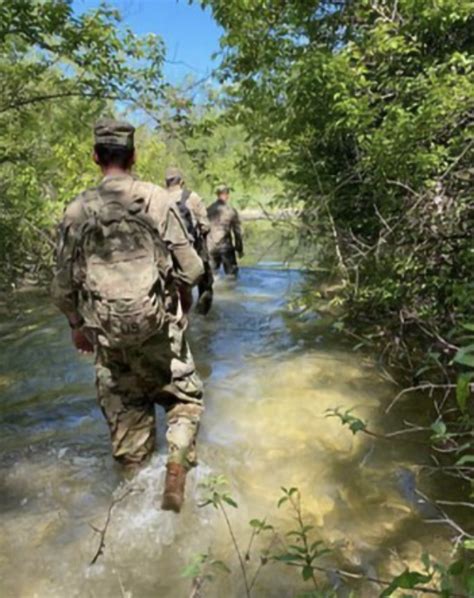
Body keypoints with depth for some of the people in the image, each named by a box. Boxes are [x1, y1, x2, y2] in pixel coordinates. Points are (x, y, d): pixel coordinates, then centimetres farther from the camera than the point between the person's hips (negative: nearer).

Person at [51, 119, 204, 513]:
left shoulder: (78, 210, -2)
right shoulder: (157, 199, -7)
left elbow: (64, 284, 3)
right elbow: (191, 270, -8)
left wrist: (77, 325, 20)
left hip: (107, 334, 2)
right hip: (157, 326, -2)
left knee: (125, 410, 17)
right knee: (184, 395, 17)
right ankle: (178, 460, -5)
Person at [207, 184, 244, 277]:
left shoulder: (208, 210, 3)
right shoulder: (231, 211, -6)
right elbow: (237, 232, -3)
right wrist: (240, 249, 7)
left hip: (211, 247, 3)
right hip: (225, 246, -3)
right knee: (231, 272, 7)